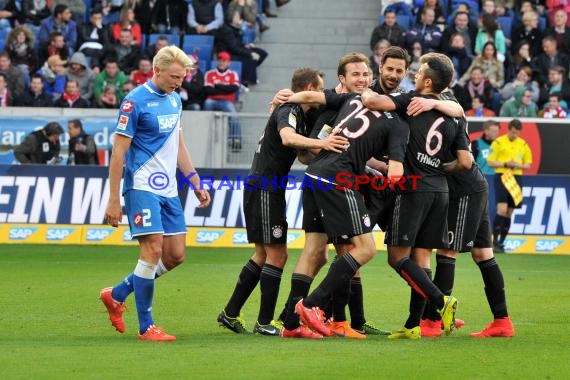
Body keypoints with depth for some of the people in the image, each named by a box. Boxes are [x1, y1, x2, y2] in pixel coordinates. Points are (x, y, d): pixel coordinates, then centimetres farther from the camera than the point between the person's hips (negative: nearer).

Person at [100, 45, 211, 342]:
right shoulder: (135, 101, -12)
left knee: (175, 255, 6)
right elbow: (118, 152, -12)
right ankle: (146, 327, -4)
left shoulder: (174, 100, 12)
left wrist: (196, 183, 20)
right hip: (142, 187, -8)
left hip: (168, 189, 8)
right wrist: (113, 200, -14)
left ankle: (116, 295, 21)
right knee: (153, 251, -12)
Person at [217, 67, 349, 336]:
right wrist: (321, 143, -47)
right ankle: (265, 322, -5)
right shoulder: (288, 111, -14)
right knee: (276, 255, -7)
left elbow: (302, 154, 26)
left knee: (264, 255, 15)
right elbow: (287, 138, -36)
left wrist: (324, 148, 11)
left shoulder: (300, 115, 17)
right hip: (264, 189, -10)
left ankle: (230, 313, 18)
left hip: (267, 190, 10)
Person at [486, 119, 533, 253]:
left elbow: (528, 164, 15)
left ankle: (501, 243, 13)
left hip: (516, 178, 4)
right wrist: (506, 164, -17)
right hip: (501, 176, -4)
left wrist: (518, 165, -7)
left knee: (509, 213, 6)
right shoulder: (498, 142, -2)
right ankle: (495, 241, -15)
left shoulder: (523, 144, 10)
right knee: (502, 209, -17)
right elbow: (490, 162, -2)